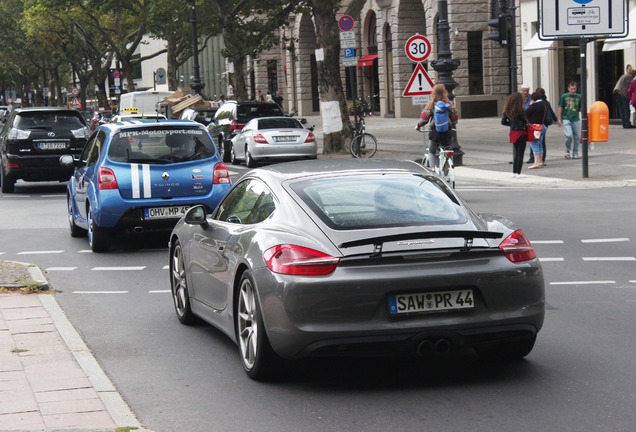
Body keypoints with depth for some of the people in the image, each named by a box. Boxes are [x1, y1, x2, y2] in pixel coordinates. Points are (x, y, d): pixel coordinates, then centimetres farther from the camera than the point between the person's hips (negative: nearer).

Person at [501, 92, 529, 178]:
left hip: (513, 132, 5)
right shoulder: (520, 110, -16)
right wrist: (526, 124, 11)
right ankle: (518, 173, 1)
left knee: (515, 153, 15)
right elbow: (525, 121, -10)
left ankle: (514, 172, 16)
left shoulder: (507, 110, 0)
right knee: (520, 153, 1)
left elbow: (503, 122, 3)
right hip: (521, 132, -5)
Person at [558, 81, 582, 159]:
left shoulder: (579, 97, 8)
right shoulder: (564, 96, 2)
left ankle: (575, 154, 15)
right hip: (566, 119, -3)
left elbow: (581, 109, 16)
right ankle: (567, 151, 4)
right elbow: (560, 108, 6)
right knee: (569, 135, -17)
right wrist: (559, 120, 2)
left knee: (577, 137, 4)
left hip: (576, 119, 3)